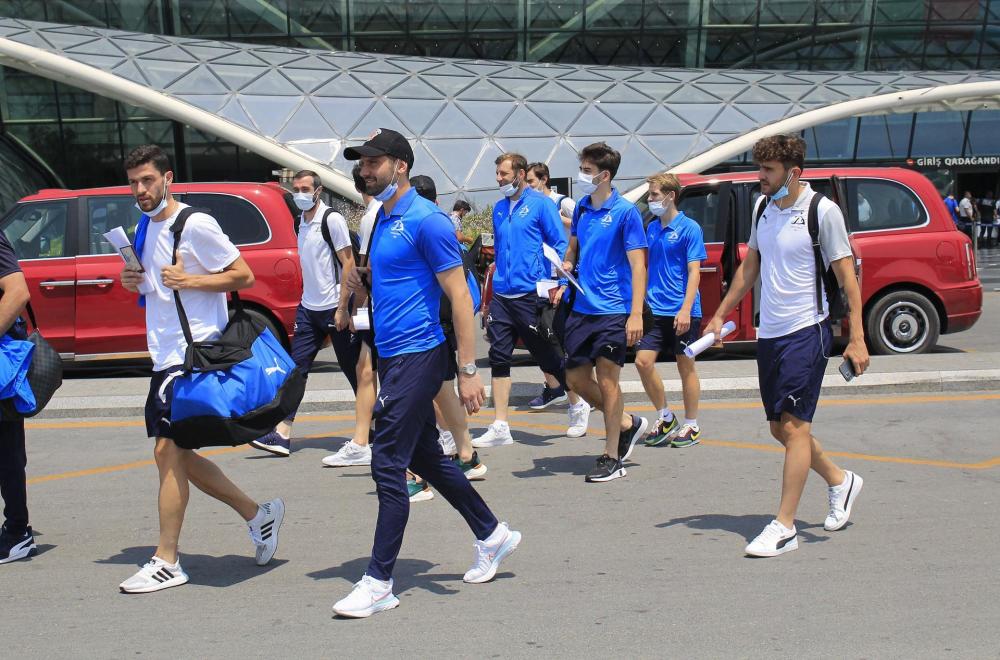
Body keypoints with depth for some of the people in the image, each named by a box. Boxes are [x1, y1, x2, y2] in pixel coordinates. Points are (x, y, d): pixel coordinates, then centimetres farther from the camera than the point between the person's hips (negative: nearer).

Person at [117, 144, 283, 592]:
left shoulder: (195, 224, -10)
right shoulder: (144, 227, 16)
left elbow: (244, 276, -11)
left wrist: (189, 280, -21)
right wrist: (131, 281, 4)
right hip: (165, 355, 9)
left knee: (168, 450, -8)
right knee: (175, 454, 11)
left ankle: (166, 562, 3)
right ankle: (258, 515, 23)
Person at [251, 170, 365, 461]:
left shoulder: (332, 219, -9)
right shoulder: (301, 222, 13)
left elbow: (348, 263, -12)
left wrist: (342, 308, -16)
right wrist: (305, 300, 17)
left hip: (334, 308, -7)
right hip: (308, 308, 7)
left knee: (353, 369, 2)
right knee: (297, 368, 3)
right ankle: (282, 434, 4)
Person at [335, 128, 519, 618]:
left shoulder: (426, 220, -13)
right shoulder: (383, 219, 14)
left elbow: (460, 296, -17)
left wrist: (468, 370, -20)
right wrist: (363, 278, 10)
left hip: (417, 357, -10)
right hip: (392, 355, 10)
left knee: (389, 465, -6)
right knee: (425, 457, 16)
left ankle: (379, 583, 5)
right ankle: (493, 536, 32)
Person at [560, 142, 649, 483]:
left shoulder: (625, 211, -10)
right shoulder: (581, 208, 9)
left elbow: (638, 265, -13)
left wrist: (636, 314, -20)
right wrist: (566, 265, 1)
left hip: (612, 310, -7)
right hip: (581, 307, 7)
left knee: (607, 380, -1)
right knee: (576, 378, 9)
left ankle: (611, 458, 12)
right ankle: (627, 424, 31)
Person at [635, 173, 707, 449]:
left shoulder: (689, 228, -8)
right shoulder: (652, 228, 10)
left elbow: (694, 272, -12)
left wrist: (686, 309, -20)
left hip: (682, 311, -5)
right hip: (655, 309, 5)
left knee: (686, 366, 5)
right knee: (643, 361, -2)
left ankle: (691, 426, 19)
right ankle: (665, 418, 16)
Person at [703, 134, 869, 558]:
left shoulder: (823, 211, -10)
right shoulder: (763, 209, 10)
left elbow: (847, 276, -9)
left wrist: (857, 339, -14)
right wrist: (720, 315, 19)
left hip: (807, 332, -7)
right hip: (768, 333, 7)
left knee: (794, 425, -8)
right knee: (779, 428, 13)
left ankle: (784, 527, -1)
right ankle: (840, 481, 36)